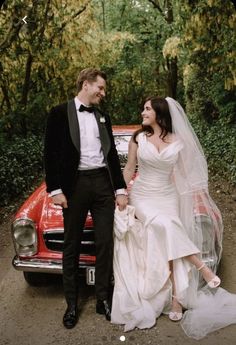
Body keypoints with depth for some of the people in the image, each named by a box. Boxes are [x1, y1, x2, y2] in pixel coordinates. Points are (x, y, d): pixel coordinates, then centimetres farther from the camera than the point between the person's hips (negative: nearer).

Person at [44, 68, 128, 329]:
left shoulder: (103, 118, 14)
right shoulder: (60, 113, -1)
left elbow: (112, 155, 14)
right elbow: (50, 154, -5)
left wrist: (120, 189, 8)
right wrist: (55, 190, -11)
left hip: (103, 183, 4)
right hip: (75, 184, -4)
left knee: (105, 243, 7)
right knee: (72, 246, 7)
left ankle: (103, 299, 22)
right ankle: (71, 304, 21)